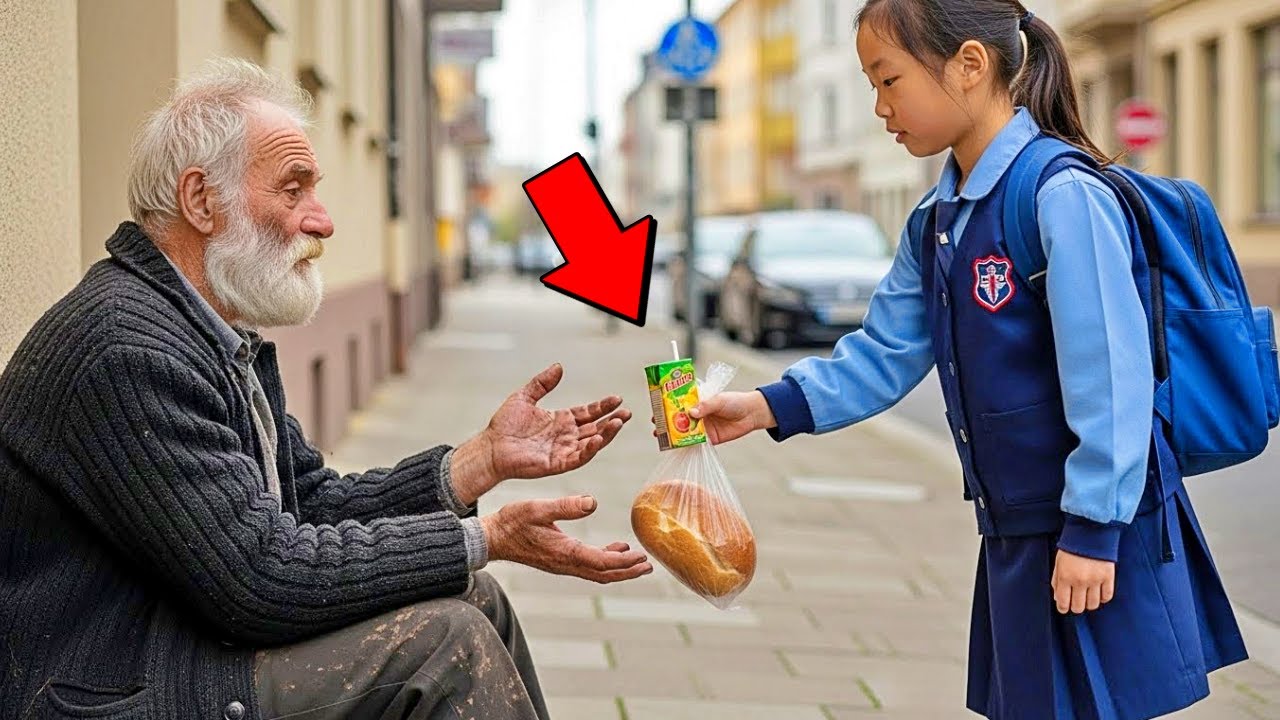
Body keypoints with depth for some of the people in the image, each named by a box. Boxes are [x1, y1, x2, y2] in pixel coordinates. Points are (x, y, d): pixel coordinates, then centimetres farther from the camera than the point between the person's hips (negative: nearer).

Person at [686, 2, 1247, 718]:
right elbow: (887, 354, 10)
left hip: (1098, 532, -8)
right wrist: (770, 408, -2)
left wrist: (1091, 529, -20)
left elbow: (1111, 378, -21)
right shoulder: (937, 221, 10)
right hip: (1018, 531, 8)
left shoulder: (1064, 197, -18)